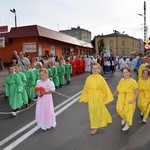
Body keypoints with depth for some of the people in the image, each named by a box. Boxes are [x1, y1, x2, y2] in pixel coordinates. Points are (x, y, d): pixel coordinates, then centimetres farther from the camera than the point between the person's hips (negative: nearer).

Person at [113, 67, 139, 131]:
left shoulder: (133, 82, -11)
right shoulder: (121, 80, 4)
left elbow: (136, 92, -9)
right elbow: (118, 89, 13)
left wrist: (134, 99, -19)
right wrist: (113, 94, 5)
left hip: (129, 99, -4)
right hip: (121, 98, 4)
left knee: (128, 111, 4)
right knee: (119, 109, -4)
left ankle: (127, 125, 26)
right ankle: (124, 118, 31)